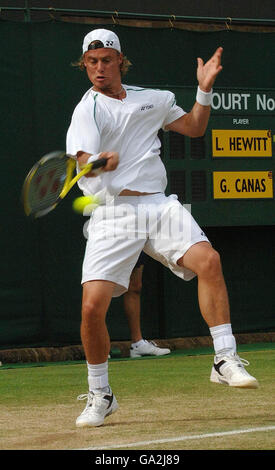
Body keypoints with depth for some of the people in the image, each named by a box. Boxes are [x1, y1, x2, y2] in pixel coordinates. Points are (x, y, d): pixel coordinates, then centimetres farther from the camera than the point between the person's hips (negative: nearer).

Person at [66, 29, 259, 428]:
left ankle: (225, 360, -16)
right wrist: (100, 162, -41)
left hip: (160, 206, 3)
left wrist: (205, 88, 14)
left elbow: (195, 127, 29)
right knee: (93, 306, -14)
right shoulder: (89, 109, 0)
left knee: (208, 260, -24)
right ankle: (100, 396, 8)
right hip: (113, 214, -3)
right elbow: (84, 162, -17)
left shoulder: (152, 99, 17)